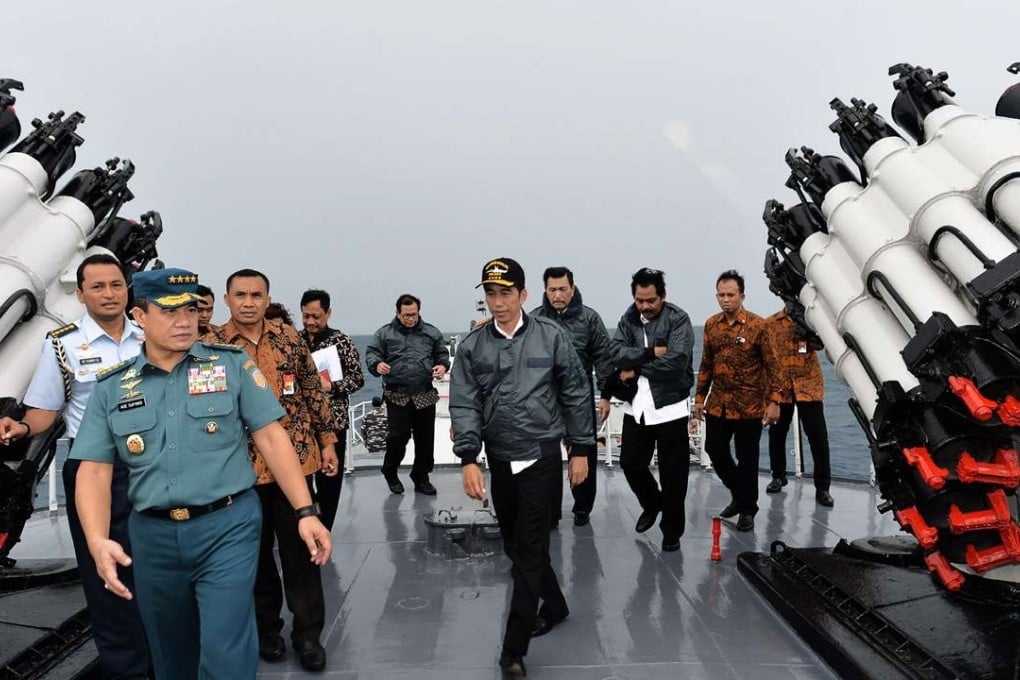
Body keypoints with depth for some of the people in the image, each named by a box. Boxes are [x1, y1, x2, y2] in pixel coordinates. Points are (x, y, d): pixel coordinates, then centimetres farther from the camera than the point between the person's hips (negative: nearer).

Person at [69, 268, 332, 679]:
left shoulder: (231, 365, -1)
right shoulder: (111, 388, 5)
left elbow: (271, 439, -3)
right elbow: (94, 471, 1)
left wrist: (305, 512, -8)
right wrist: (98, 541, -16)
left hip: (228, 526, -3)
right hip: (153, 536, 3)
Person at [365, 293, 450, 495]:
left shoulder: (431, 332, 10)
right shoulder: (385, 333, 4)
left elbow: (443, 353, 17)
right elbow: (371, 353, 3)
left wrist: (443, 365, -5)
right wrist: (377, 364, -19)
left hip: (425, 395, 3)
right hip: (397, 395, -3)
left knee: (425, 437, 7)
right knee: (399, 435, -7)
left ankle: (421, 477, 22)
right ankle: (390, 473, 18)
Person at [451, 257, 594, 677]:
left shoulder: (552, 338, -4)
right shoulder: (472, 347, 1)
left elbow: (576, 395, 1)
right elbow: (464, 405, -4)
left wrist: (580, 449, 1)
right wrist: (468, 459, -14)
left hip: (542, 458, -3)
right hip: (499, 461, 4)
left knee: (529, 551, -3)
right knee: (515, 545, 16)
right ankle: (554, 605, 40)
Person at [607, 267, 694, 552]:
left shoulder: (678, 319, -11)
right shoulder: (629, 318, 4)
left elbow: (675, 361, -23)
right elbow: (617, 353, -9)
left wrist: (636, 369, -13)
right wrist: (651, 352, -20)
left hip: (670, 407, -4)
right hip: (636, 406, 5)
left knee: (673, 473, 5)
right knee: (630, 463, 13)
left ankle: (672, 529, 22)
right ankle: (652, 504, 40)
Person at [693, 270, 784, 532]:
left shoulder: (757, 325, -11)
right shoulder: (711, 324, 4)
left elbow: (773, 366, -9)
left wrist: (774, 401, -14)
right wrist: (700, 397, 10)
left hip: (749, 405, -5)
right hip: (718, 403, 5)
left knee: (747, 458, 4)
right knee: (715, 450, 11)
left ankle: (747, 510, 21)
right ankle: (739, 494, 34)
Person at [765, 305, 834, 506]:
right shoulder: (770, 323, 5)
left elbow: (821, 342, -11)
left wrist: (809, 333, -32)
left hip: (808, 385, -1)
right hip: (780, 387, 1)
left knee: (818, 436, -3)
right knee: (777, 433, 12)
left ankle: (822, 486, 5)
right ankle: (778, 476, 31)